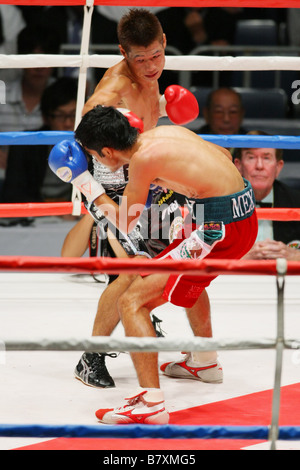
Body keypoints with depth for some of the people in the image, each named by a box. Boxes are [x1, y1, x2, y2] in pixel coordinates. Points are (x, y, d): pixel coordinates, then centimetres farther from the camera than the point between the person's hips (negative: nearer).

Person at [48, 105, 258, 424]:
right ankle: (204, 361, 57)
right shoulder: (164, 132, 10)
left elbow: (125, 224, -1)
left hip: (219, 229, -10)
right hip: (244, 214, 10)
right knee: (187, 275, 39)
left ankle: (151, 403, -20)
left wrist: (82, 180, 6)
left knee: (131, 302, -11)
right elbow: (224, 154, 25)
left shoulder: (143, 158, -14)